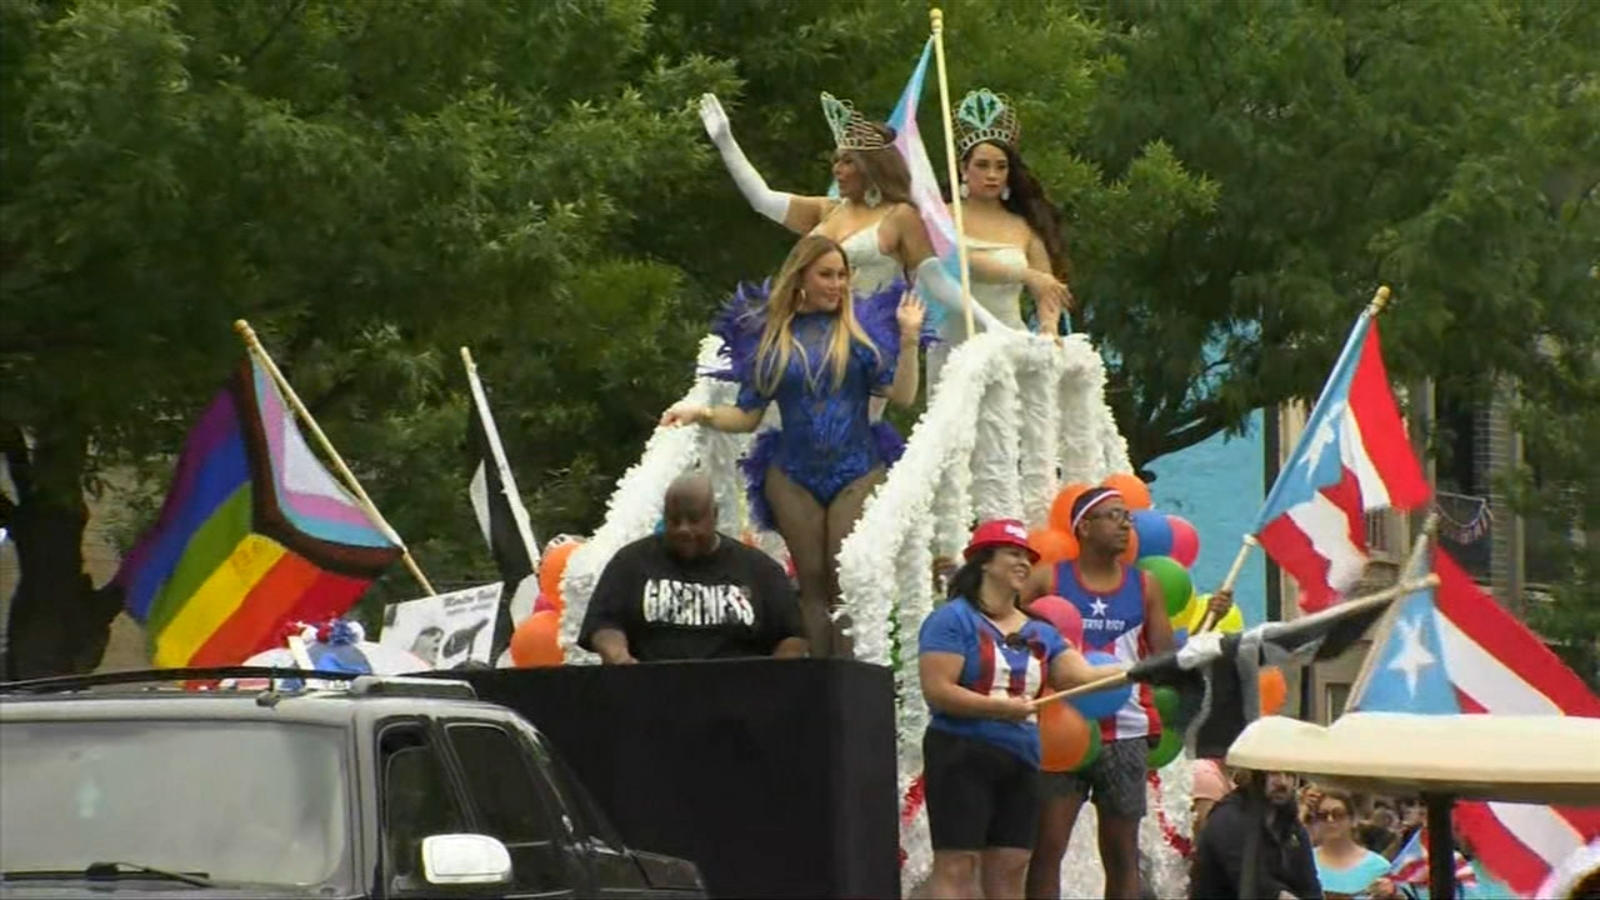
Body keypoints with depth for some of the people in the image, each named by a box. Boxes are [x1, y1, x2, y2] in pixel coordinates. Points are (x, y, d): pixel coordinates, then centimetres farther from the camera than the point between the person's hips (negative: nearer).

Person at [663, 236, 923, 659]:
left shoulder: (860, 328, 4)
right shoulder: (768, 335, 7)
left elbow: (902, 396, -2)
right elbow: (747, 415, 9)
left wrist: (908, 339, -12)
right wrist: (700, 413, -7)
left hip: (857, 472, -1)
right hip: (793, 476, 2)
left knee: (846, 579, -11)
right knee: (812, 582, -1)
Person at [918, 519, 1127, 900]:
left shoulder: (1038, 632, 17)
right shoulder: (953, 620, -4)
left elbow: (1082, 676, 7)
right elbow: (937, 691, -13)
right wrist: (1000, 707, -20)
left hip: (1021, 761, 7)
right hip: (963, 756, -7)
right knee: (956, 866, -10)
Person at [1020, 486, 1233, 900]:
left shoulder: (1145, 587, 11)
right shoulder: (1048, 580, 2)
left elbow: (1168, 659, 8)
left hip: (1125, 735, 3)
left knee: (1122, 855, 7)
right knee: (1047, 847, -7)